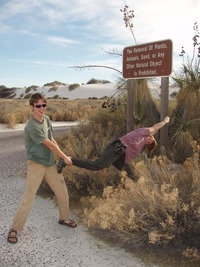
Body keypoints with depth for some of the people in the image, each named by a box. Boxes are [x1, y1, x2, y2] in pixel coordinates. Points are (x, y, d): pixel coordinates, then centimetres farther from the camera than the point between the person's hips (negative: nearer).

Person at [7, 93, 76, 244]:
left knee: (63, 193, 15)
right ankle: (14, 229, 12)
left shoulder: (47, 119, 3)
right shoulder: (32, 126, -23)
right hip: (36, 165, -7)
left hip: (51, 163, 8)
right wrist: (65, 158, -10)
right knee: (28, 199, -4)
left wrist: (61, 156, 3)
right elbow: (49, 144, -18)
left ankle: (64, 218, 37)